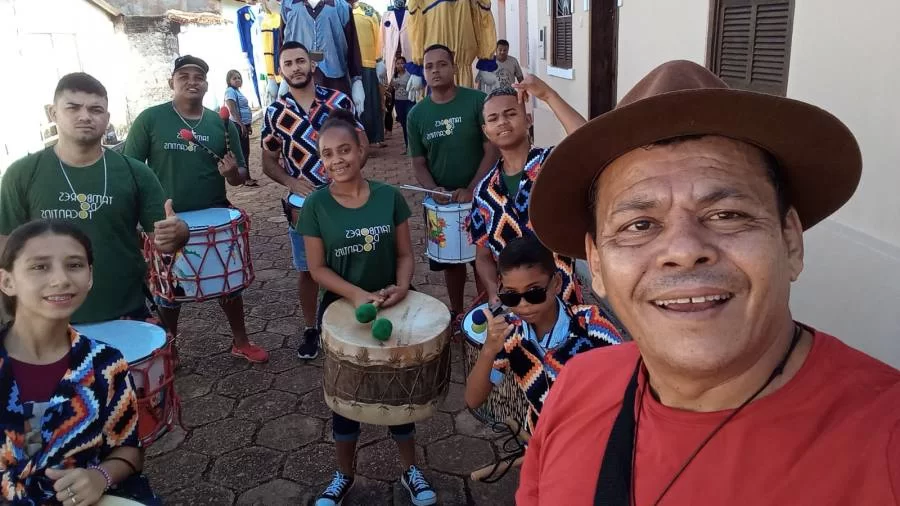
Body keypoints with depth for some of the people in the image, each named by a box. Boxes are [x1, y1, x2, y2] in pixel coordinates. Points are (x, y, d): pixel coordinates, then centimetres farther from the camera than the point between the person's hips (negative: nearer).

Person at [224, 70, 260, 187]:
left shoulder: (238, 91, 17)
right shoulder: (230, 91, -12)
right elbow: (232, 110, -21)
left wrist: (249, 125, 22)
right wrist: (242, 125, -24)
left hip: (244, 125, 10)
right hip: (238, 125, -10)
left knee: (245, 151, 13)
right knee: (243, 152, -7)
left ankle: (246, 177, 20)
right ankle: (246, 179, -5)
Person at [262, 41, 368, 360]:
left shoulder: (339, 101, -3)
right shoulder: (275, 113, 0)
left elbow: (362, 144, 2)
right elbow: (269, 161, 6)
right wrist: (291, 182, -13)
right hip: (303, 202, 1)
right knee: (308, 269, 10)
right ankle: (311, 329, 26)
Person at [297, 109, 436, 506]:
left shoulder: (389, 197, -8)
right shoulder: (316, 205, -10)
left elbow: (405, 254, -2)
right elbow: (317, 268, -9)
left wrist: (401, 286, -21)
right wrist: (357, 294, -23)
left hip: (391, 306, 1)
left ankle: (411, 470, 35)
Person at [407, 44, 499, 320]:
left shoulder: (477, 101, -10)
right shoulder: (416, 115, 1)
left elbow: (492, 150, -11)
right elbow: (419, 162, 4)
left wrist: (471, 190, -20)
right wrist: (433, 189, -16)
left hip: (479, 197, -3)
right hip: (442, 201, 3)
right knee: (450, 260, 16)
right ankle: (456, 313, 34)